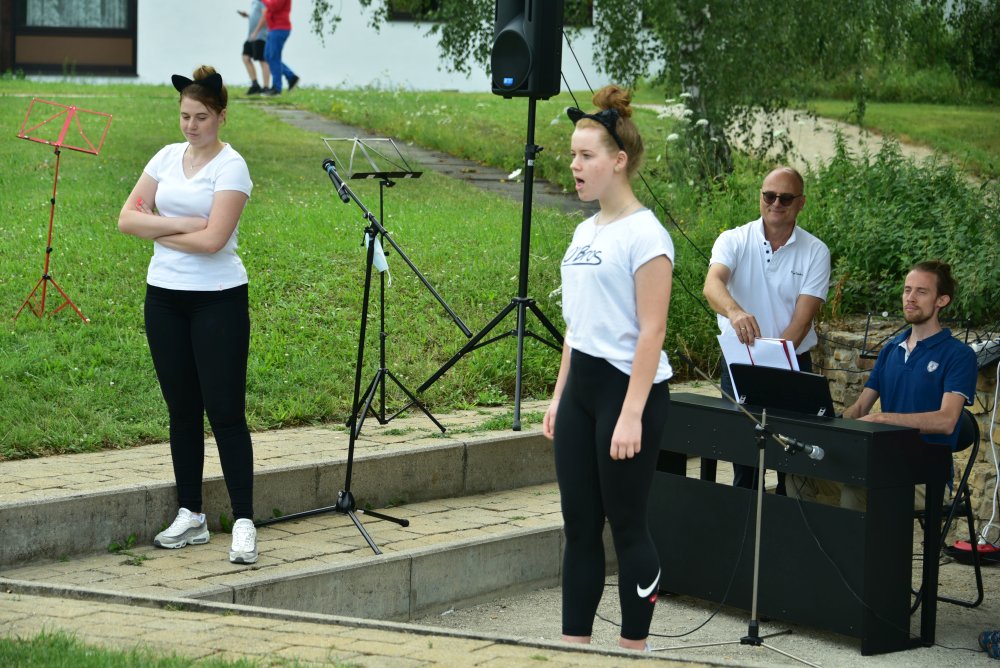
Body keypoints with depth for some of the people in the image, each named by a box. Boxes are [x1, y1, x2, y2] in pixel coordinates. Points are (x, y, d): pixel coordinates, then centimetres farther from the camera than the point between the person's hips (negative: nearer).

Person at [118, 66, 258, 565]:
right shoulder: (167, 157, 9)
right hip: (164, 296, 6)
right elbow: (127, 219, 2)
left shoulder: (231, 167, -9)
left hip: (218, 299, -6)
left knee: (225, 411, -7)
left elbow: (211, 240, -19)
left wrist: (157, 230, -7)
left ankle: (244, 523, -4)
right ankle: (190, 516, 19)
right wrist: (181, 224, -11)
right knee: (182, 410, 11)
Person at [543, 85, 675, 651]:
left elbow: (651, 331, -16)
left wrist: (631, 415, -21)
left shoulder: (644, 234, -12)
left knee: (627, 525, 1)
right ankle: (574, 647, 15)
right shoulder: (585, 232, 12)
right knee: (580, 524, 9)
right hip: (582, 387, 8)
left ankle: (634, 650, 12)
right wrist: (559, 396, 16)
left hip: (629, 389, -8)